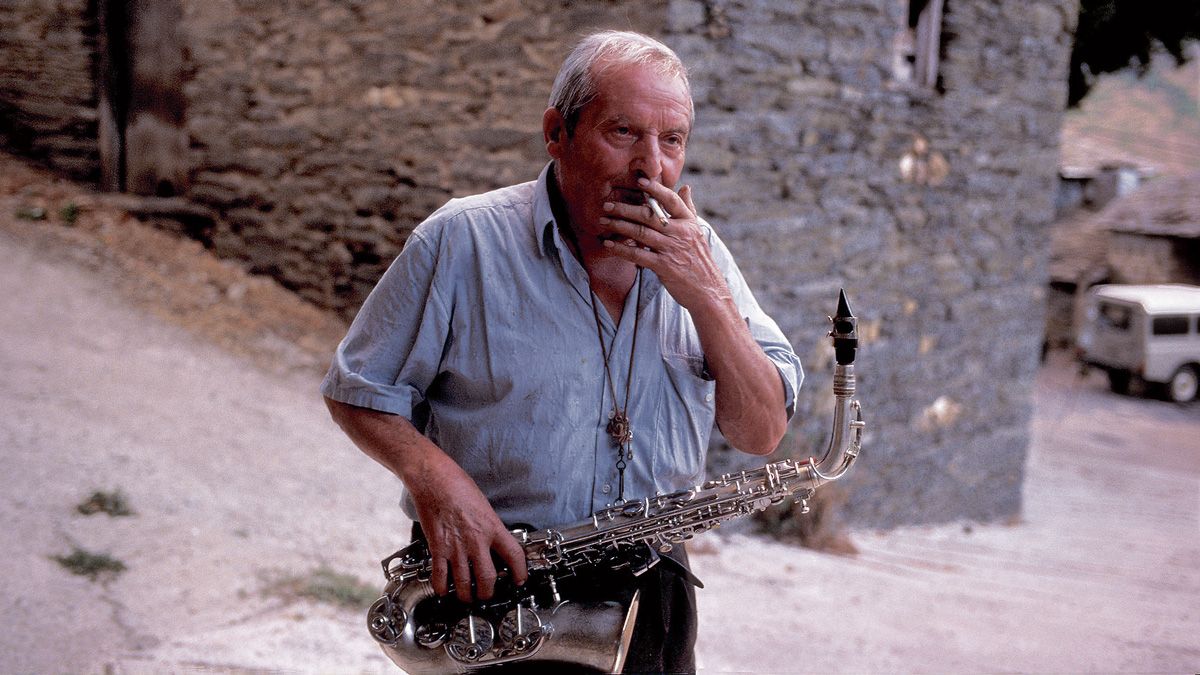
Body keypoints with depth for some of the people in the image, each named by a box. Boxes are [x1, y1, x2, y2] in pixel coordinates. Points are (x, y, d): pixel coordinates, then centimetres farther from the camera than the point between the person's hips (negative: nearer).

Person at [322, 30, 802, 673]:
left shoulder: (698, 253, 5)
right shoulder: (462, 242, -4)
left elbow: (763, 433, 1)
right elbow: (357, 389, 3)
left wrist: (705, 294, -12)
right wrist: (433, 475, -16)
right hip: (491, 589, -3)